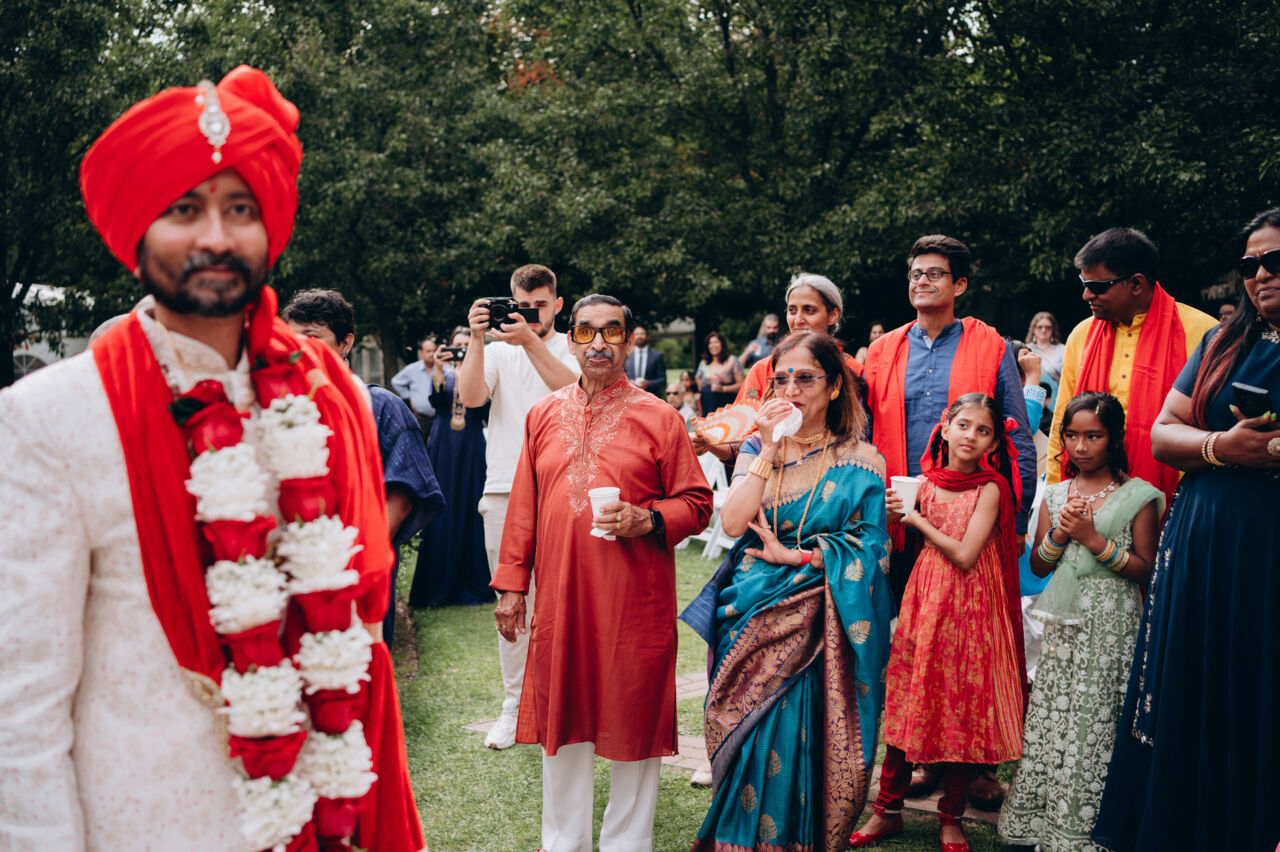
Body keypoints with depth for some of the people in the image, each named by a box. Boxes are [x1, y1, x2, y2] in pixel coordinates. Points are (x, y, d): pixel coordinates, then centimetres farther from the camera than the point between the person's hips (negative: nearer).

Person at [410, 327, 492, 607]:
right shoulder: (443, 371, 9)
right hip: (444, 448, 1)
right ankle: (439, 583, 4)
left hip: (472, 450, -1)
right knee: (442, 513, -1)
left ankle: (475, 585, 5)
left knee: (472, 513, -1)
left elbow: (486, 410, -10)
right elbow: (437, 400, -9)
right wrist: (439, 371, -24)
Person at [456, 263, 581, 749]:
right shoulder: (498, 349, 13)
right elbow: (470, 397, -4)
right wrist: (477, 339, -14)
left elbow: (573, 390, -16)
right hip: (504, 489, 2)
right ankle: (515, 705, 15)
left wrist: (530, 341, -25)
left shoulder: (571, 348, 7)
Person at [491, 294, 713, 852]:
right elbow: (523, 508, 11)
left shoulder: (660, 418, -1)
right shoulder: (543, 417, 9)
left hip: (635, 601, -3)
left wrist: (646, 519, -17)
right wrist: (511, 585, 7)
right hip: (559, 598, 3)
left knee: (632, 721, 5)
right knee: (562, 720, 12)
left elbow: (697, 502, 0)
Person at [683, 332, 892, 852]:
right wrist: (770, 449, -11)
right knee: (746, 746, 3)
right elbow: (732, 523, -8)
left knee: (787, 743, -9)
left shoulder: (860, 462, 0)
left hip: (811, 623, -3)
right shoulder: (758, 448, 8)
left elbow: (869, 549, -6)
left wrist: (793, 555, -10)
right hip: (750, 617, 3)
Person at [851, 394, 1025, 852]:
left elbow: (965, 556, -16)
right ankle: (888, 810, 17)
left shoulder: (990, 489, -8)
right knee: (905, 702, 6)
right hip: (923, 599, 4)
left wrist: (919, 519, -9)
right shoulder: (925, 484, 5)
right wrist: (897, 513, -4)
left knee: (961, 709, 3)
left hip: (969, 608, -3)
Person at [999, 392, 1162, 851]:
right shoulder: (1056, 495, 11)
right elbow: (1038, 566, 11)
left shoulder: (1138, 496, -2)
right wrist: (1060, 532, -7)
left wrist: (1095, 540, -14)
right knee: (1054, 717, 4)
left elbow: (1145, 570, -5)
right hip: (1065, 623, 4)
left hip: (1112, 622, -4)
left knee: (1098, 720, -4)